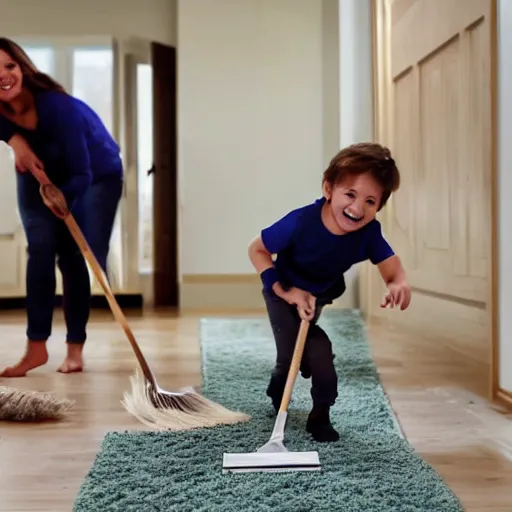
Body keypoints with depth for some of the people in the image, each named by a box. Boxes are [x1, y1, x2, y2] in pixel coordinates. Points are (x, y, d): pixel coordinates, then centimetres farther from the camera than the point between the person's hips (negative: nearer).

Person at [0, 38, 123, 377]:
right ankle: (37, 347, -9)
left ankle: (76, 347, 3)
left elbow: (81, 173, -39)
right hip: (38, 174, 4)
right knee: (41, 248, -11)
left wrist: (62, 200, -57)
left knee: (83, 258, -9)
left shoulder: (57, 106, -39)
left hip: (97, 175, -3)